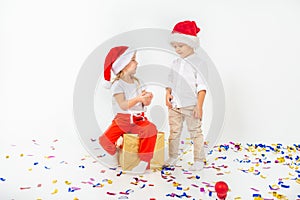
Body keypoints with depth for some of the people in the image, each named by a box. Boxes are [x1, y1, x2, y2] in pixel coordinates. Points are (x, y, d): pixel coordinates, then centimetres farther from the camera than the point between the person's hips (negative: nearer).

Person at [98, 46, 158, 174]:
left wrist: (147, 98, -13)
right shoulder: (117, 84, -9)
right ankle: (112, 157, 13)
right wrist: (138, 99, -33)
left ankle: (144, 161, -15)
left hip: (139, 119, 4)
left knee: (151, 130, -27)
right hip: (123, 119, -3)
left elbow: (145, 103, 10)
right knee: (105, 140, -20)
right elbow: (123, 105, -21)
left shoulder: (136, 82, 10)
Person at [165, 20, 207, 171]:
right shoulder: (175, 63, 9)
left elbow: (202, 86, -11)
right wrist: (168, 93, -3)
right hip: (174, 105, 6)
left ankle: (199, 160, 16)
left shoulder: (198, 62, -9)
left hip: (191, 106, -6)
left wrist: (199, 106, -16)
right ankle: (172, 157, 29)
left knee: (195, 132, 5)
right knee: (174, 132, 14)